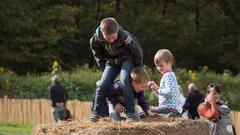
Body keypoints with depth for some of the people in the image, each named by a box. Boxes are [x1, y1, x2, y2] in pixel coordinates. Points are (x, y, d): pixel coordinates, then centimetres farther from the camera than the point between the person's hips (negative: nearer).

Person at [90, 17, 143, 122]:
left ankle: (130, 112, -22)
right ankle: (95, 113, 6)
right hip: (112, 62, 4)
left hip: (127, 59, -3)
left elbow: (137, 52, -18)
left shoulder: (125, 36, -33)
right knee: (102, 85, -10)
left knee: (125, 80, -28)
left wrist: (137, 69, -8)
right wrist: (104, 69, 1)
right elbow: (98, 55, 1)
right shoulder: (96, 39, -22)